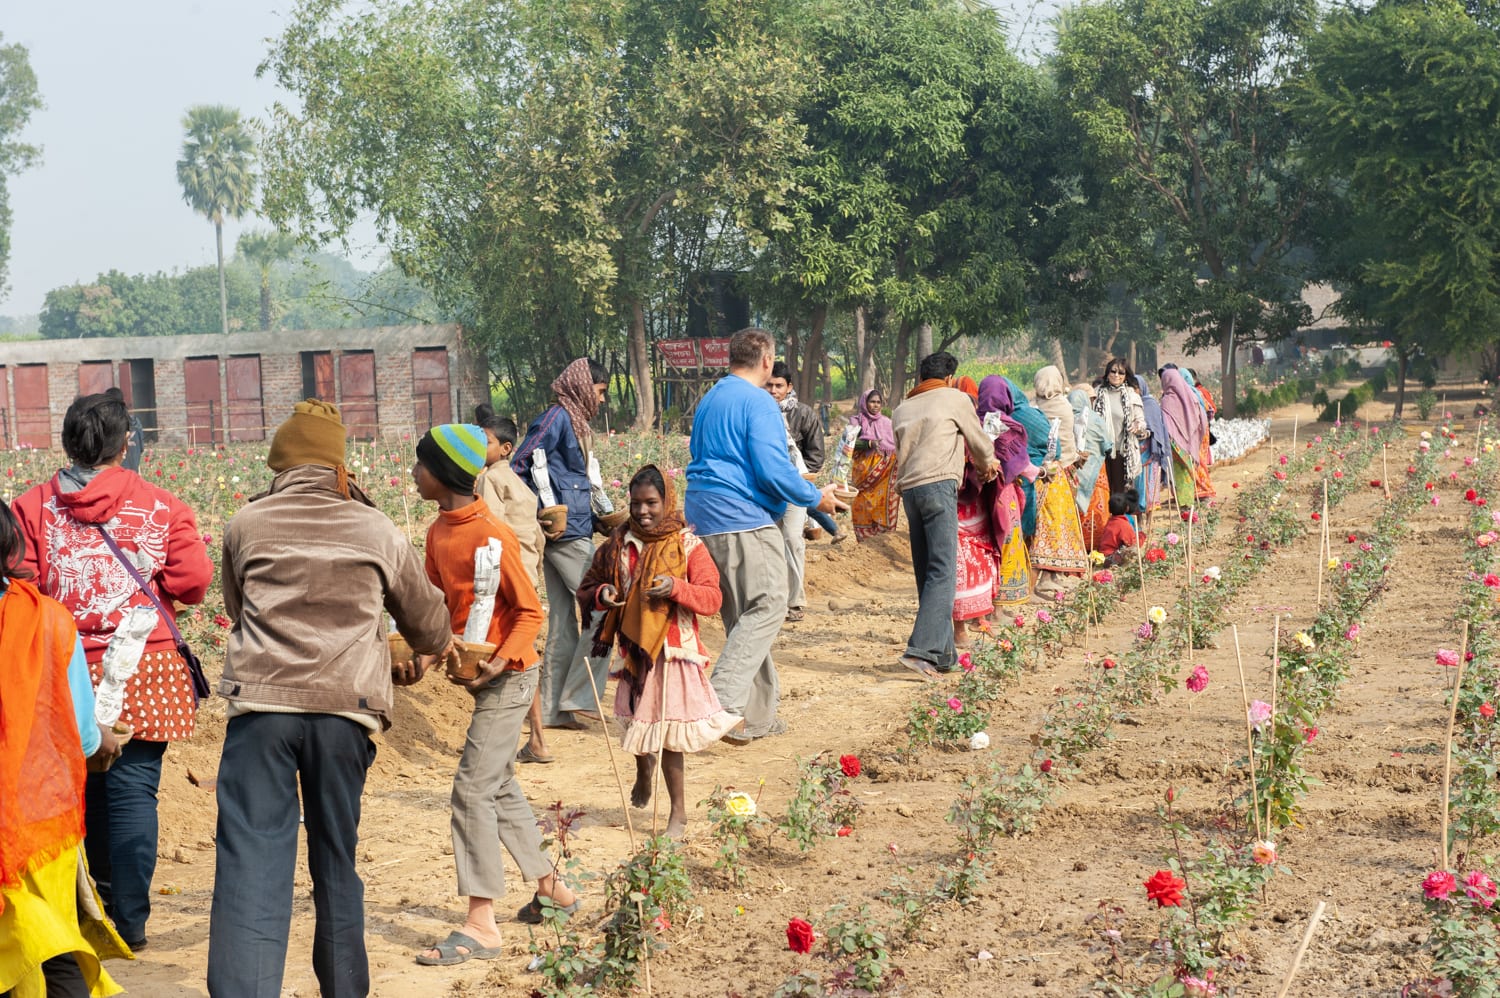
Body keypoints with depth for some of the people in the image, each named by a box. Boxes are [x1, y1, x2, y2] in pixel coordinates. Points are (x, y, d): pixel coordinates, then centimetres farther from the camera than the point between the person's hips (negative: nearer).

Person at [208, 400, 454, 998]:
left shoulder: (246, 527, 9)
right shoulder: (376, 531, 11)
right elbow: (428, 622, 23)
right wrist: (437, 645, 47)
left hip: (261, 703, -1)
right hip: (347, 708, 1)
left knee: (251, 864, -5)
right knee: (336, 863, 15)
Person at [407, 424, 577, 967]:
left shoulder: (492, 535, -20)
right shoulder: (438, 532, 5)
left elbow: (529, 612, -16)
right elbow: (439, 606, 10)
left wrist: (498, 663, -28)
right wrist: (424, 656, -6)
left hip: (507, 677, -9)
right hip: (478, 675, 9)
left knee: (473, 790, -10)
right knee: (501, 787, 18)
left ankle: (481, 926, -7)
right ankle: (551, 888, 32)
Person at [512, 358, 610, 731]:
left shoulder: (576, 422, 17)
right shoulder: (557, 417, -10)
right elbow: (521, 465, -16)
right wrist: (543, 513, -17)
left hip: (568, 531, 10)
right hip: (566, 532, -10)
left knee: (563, 620, 11)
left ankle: (554, 709, 15)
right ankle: (578, 697, -3)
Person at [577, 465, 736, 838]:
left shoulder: (687, 547, -4)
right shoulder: (619, 545, 5)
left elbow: (713, 598, -9)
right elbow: (586, 588, 13)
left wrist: (677, 587, -25)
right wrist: (601, 594, -10)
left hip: (674, 652, -3)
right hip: (632, 650, 3)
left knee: (670, 735, -2)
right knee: (637, 723, 12)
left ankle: (678, 811, 10)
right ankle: (644, 765, 48)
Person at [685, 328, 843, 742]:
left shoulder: (709, 401, 19)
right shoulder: (758, 402, -10)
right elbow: (773, 470, -17)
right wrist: (817, 497, -2)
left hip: (704, 519, 9)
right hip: (744, 519, -9)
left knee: (742, 615, 13)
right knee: (766, 608, -8)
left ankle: (758, 714, 16)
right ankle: (724, 702, -21)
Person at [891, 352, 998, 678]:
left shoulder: (902, 409, 23)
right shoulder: (955, 398, 9)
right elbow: (980, 443, 15)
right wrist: (986, 465, 39)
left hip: (908, 489, 6)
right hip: (939, 485, -6)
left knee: (926, 573, 10)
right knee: (942, 572, -11)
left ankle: (942, 654, 12)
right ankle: (921, 650, -24)